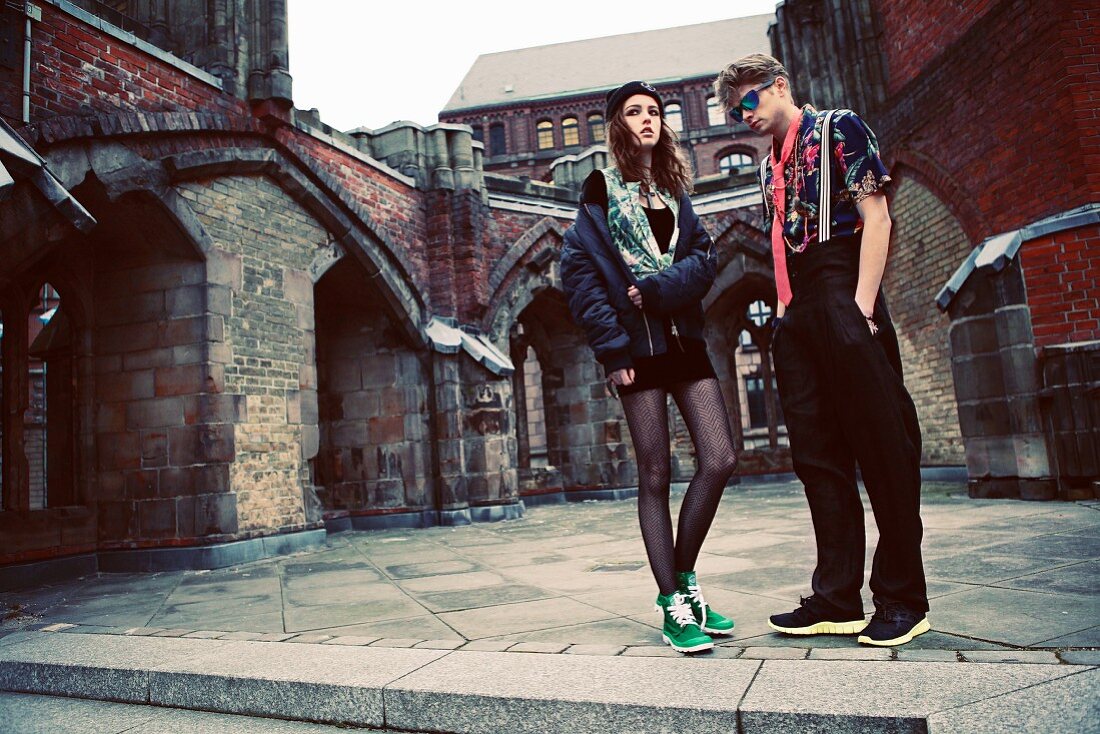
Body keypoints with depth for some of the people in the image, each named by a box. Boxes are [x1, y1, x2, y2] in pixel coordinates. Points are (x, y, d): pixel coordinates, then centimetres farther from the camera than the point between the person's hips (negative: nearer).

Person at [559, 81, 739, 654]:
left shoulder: (674, 190, 16)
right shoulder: (600, 192, 2)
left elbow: (704, 259, 4)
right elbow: (579, 271, -7)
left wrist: (657, 289, -15)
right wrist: (612, 351, -13)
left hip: (685, 338, 5)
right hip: (637, 345, -5)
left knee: (720, 460, -2)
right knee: (656, 477, -2)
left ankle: (683, 578, 17)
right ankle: (672, 606, 9)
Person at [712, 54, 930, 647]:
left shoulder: (839, 128, 5)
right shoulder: (770, 167, 23)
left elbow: (875, 217, -6)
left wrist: (862, 305, -16)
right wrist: (785, 311, 9)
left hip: (843, 306, -7)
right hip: (796, 319, 7)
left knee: (884, 450, -3)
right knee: (818, 459, 5)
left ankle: (903, 600, 7)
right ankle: (836, 601, 11)